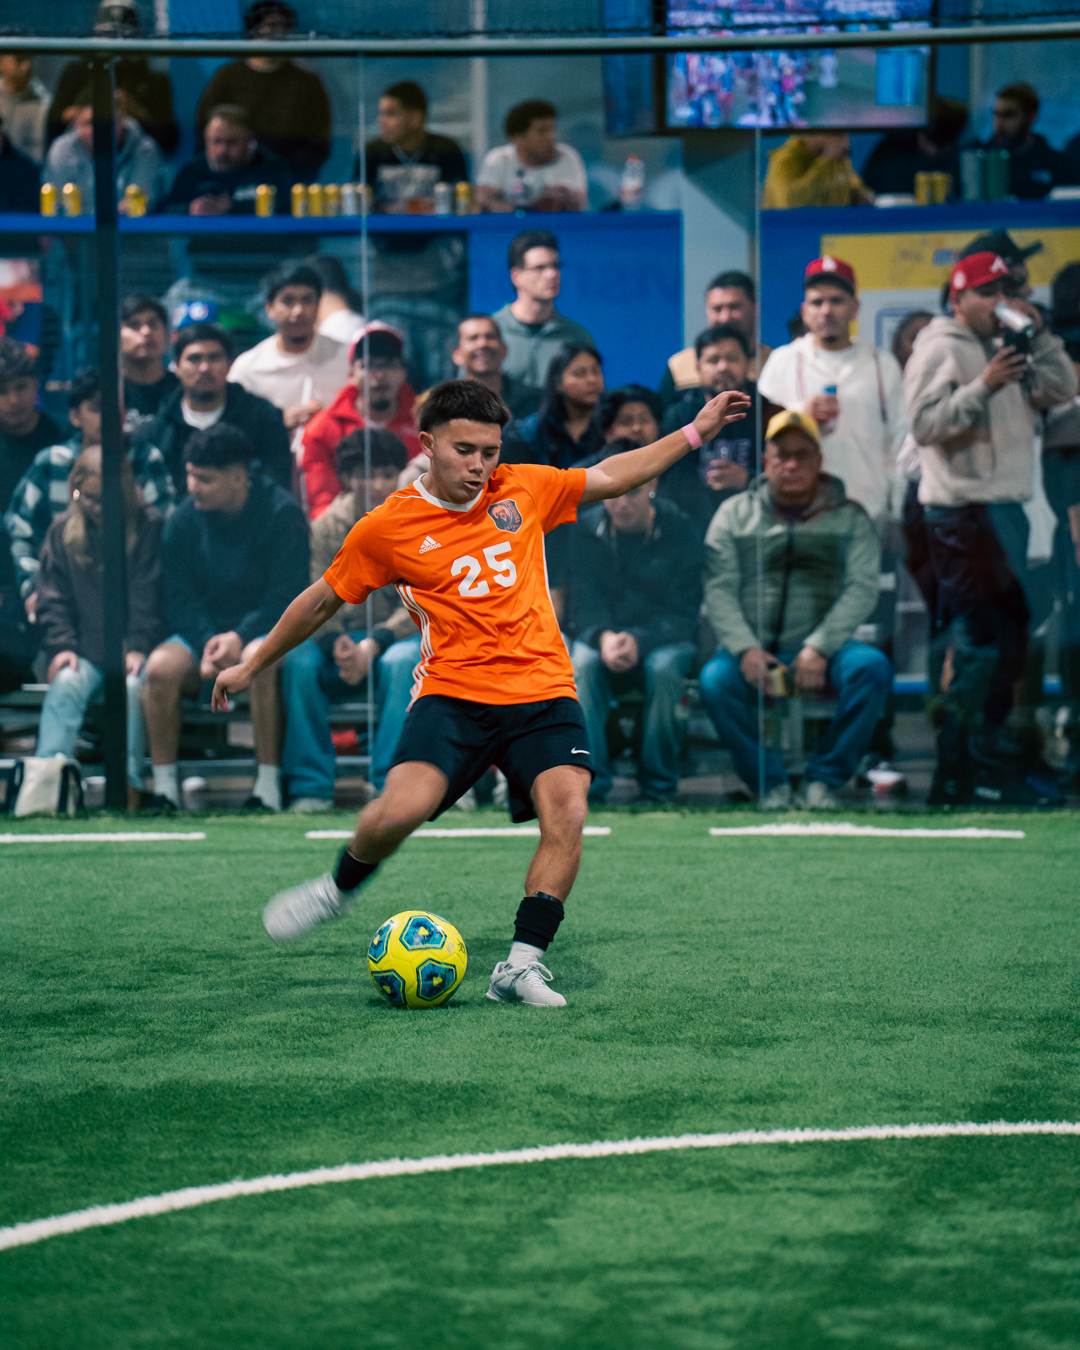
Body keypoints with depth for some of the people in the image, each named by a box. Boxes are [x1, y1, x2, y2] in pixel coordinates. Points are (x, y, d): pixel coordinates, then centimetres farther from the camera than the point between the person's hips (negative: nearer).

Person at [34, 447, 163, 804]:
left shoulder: (149, 526, 0)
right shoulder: (63, 530, 8)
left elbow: (149, 596, -3)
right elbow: (53, 597, 7)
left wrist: (138, 648, -14)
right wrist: (61, 646, -8)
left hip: (132, 650, -2)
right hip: (84, 650, 2)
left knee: (131, 688, -31)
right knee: (65, 685, -27)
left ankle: (129, 783, -31)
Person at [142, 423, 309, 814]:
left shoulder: (282, 514, -9)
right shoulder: (184, 518, 2)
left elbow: (286, 597, -13)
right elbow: (180, 596, 1)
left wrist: (239, 638, -26)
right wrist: (207, 643, -18)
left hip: (261, 631, -3)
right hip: (202, 631, 3)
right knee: (161, 665, -29)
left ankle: (268, 787, -32)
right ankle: (164, 787, -20)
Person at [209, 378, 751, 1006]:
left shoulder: (523, 489, 8)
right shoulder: (386, 528, 0)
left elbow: (608, 478, 23)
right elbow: (322, 601, 13)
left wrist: (695, 432, 20)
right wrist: (253, 666, 21)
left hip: (542, 693, 3)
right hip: (452, 693, -2)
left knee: (567, 814, -21)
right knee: (403, 807, -25)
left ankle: (522, 964, -12)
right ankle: (340, 888, 7)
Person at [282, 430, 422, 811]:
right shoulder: (329, 525, 2)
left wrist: (374, 645, -25)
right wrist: (338, 645, -26)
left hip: (398, 636, -2)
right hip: (340, 640, 2)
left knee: (403, 662, -37)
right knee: (298, 661, -29)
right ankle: (311, 787, -23)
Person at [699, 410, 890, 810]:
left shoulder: (849, 517, 9)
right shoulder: (734, 515, 11)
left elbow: (861, 589, -2)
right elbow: (719, 591, 2)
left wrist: (819, 648, -17)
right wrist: (746, 650, -15)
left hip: (824, 651, 0)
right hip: (752, 649, 0)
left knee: (872, 667, -30)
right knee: (716, 679, -33)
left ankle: (824, 779, -18)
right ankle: (771, 785, -17)